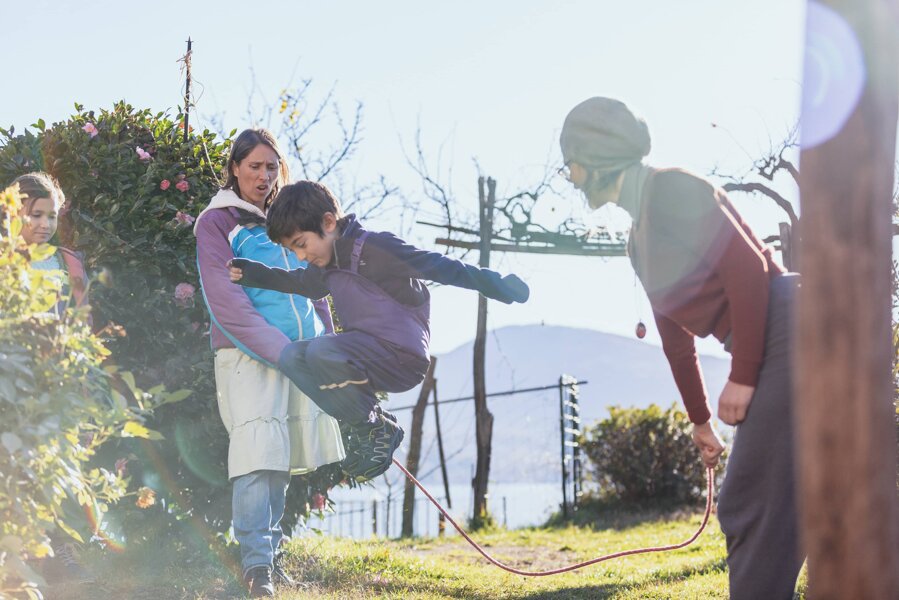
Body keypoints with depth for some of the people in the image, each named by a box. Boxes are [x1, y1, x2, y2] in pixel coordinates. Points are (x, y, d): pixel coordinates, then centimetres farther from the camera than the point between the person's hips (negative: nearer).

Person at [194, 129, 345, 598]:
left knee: (284, 462, 7)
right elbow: (227, 304, -10)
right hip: (248, 357, -6)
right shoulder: (217, 223, -1)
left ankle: (271, 554, 15)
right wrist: (281, 351, -17)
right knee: (258, 458, -13)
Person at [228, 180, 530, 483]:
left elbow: (439, 266, -19)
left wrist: (497, 285, -25)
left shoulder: (374, 248, -15)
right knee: (291, 356, -7)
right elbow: (296, 282, 32)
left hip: (402, 356, -9)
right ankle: (366, 426, -2)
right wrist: (249, 273, 19)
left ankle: (376, 430, -10)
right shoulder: (327, 266, 12)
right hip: (368, 352, 9)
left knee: (321, 352, -30)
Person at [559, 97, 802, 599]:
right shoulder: (640, 239, 20)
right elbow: (676, 337, 26)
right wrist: (700, 419, 31)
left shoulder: (671, 189, -9)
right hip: (764, 351, 10)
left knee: (756, 510, -9)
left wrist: (743, 376, -17)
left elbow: (748, 268, -17)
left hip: (787, 334, -10)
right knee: (746, 508, 12)